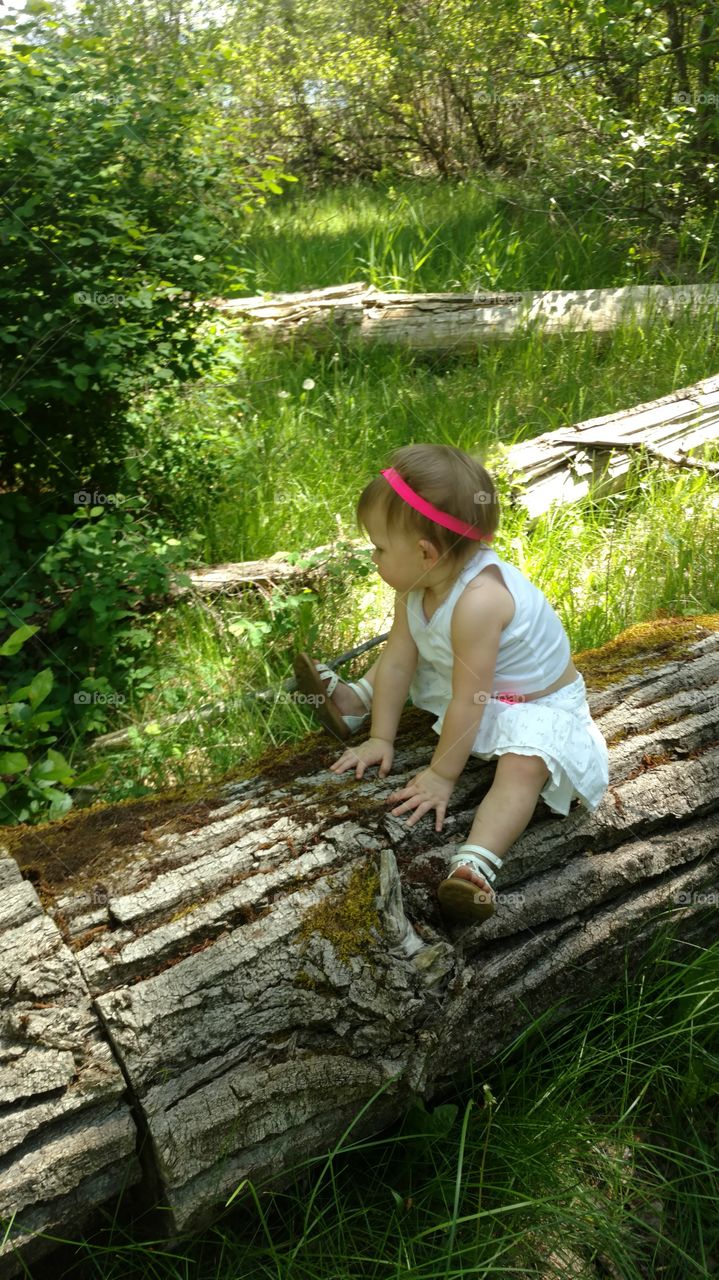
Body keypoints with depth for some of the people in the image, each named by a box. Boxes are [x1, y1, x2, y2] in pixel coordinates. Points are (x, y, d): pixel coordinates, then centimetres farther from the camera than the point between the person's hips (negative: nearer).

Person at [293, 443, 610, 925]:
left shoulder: (478, 600, -38)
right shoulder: (420, 584, -12)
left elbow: (467, 703, -33)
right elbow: (398, 661, -5)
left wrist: (441, 776, -24)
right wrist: (381, 738, -4)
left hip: (539, 705, -9)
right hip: (465, 680, 9)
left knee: (524, 764, -35)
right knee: (406, 650, 15)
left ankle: (476, 864, -48)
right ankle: (355, 701, 36)